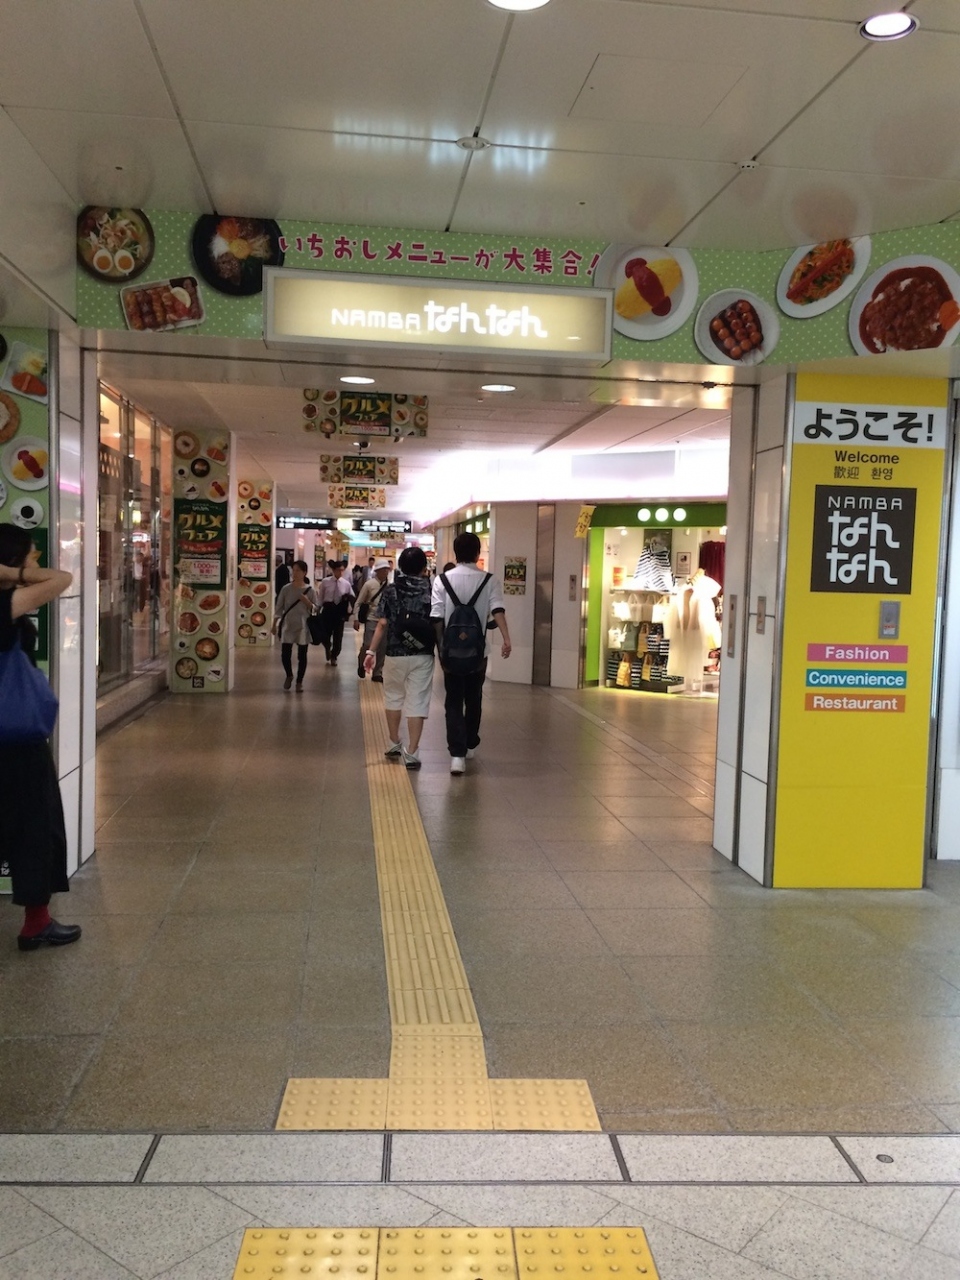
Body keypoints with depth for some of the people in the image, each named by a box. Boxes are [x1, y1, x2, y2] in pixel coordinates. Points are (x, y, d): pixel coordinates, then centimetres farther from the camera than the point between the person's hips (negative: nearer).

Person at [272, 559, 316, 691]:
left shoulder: (310, 590, -3)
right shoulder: (286, 589, 0)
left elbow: (315, 609, 1)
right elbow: (279, 608, 4)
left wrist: (307, 602, -18)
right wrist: (275, 624, 2)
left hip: (303, 627, -1)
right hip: (288, 626, 1)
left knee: (302, 656, 4)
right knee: (285, 654, -1)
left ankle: (299, 682, 17)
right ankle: (288, 675, 28)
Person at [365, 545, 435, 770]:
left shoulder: (391, 590, -2)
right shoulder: (431, 589, -2)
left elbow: (382, 624, -5)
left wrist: (371, 650, 0)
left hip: (395, 654, 1)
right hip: (422, 655, -1)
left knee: (393, 697, 21)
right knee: (417, 701, 1)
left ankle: (394, 743, 33)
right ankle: (411, 752, -4)